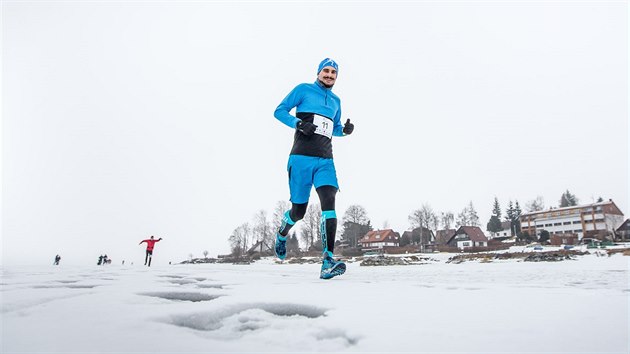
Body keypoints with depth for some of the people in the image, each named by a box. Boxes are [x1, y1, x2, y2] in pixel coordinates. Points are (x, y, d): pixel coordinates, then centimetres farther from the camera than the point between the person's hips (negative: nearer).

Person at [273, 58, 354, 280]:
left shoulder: (335, 100, 21)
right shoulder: (303, 90, 6)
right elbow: (279, 111, 3)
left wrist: (345, 130, 7)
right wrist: (298, 123, -15)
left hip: (325, 161, 4)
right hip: (301, 158, -4)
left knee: (328, 201, -19)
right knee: (298, 211, 0)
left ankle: (328, 261, -24)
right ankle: (282, 234, 37)